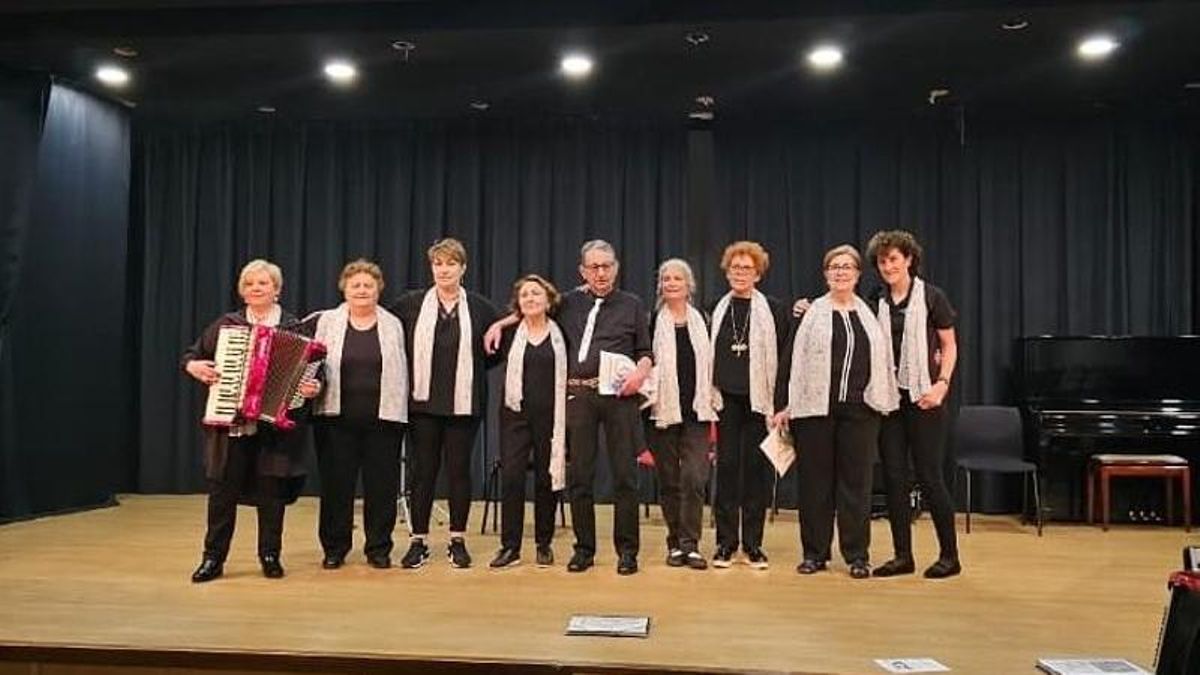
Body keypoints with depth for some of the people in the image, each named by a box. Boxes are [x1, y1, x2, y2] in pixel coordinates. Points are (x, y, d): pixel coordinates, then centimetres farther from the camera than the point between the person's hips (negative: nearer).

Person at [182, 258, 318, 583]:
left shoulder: (293, 327, 6)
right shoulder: (225, 324, 10)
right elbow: (191, 354, 15)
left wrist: (312, 388, -15)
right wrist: (194, 366, -7)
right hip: (229, 423, 1)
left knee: (272, 490, 4)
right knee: (222, 490, 2)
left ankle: (270, 556, 17)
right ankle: (213, 558, 12)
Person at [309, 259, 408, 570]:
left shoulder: (393, 325, 8)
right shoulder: (325, 322, 5)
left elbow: (401, 372, 10)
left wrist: (399, 412, 7)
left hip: (383, 419, 0)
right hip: (337, 418, 0)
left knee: (381, 485, 4)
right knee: (336, 484, 5)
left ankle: (379, 548, 17)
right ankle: (334, 548, 19)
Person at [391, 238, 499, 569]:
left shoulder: (480, 308, 3)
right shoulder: (410, 304, 3)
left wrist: (471, 369, 6)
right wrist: (408, 372, 5)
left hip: (463, 403, 0)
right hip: (423, 402, 0)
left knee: (459, 470, 5)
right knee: (423, 470, 4)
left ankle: (458, 541, 16)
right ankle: (418, 542, 14)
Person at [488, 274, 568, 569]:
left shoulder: (560, 335, 5)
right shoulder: (509, 334, 7)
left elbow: (569, 376, 4)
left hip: (550, 415, 0)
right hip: (515, 413, 0)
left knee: (546, 479, 5)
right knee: (511, 476, -6)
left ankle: (544, 544, 18)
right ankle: (510, 545, 3)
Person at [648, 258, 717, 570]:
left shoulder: (702, 321, 9)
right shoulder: (652, 322, 2)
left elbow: (710, 366, 13)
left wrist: (713, 409, 9)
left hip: (696, 411, 1)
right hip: (664, 412, -1)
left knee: (695, 478, -7)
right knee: (669, 480, 5)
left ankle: (690, 544, -1)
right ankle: (675, 543, 15)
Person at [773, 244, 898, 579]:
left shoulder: (871, 314, 12)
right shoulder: (811, 313, 4)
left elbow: (884, 359, 18)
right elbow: (793, 358, 0)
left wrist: (884, 403, 8)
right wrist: (783, 405, -4)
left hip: (859, 410, 2)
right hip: (815, 408, -1)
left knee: (856, 480, 4)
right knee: (815, 480, 4)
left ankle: (857, 555, 13)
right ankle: (814, 552, 14)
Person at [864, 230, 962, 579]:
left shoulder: (931, 297, -1)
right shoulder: (875, 302, 9)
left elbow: (949, 346, 1)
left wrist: (942, 384, -10)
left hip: (922, 397, -4)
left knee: (929, 476, -2)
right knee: (893, 477, 5)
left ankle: (950, 555, 12)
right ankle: (903, 555, 15)